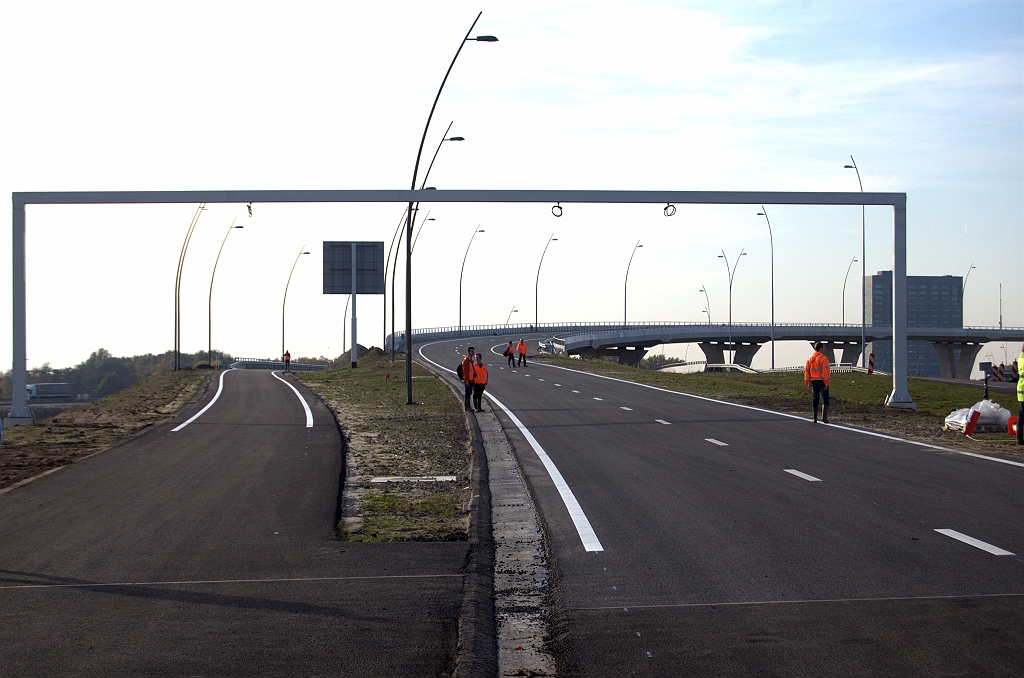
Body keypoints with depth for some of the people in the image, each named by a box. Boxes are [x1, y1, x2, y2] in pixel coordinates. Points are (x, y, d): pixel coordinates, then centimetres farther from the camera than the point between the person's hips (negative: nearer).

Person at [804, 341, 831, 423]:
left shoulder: (809, 359, 11)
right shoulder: (823, 359, -10)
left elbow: (806, 371, 10)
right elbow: (825, 371, -16)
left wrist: (808, 382, 12)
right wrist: (826, 382, -14)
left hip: (813, 381, 6)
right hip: (822, 381, -6)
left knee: (815, 399, 13)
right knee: (825, 399, -6)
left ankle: (815, 418, 16)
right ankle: (824, 417, -20)